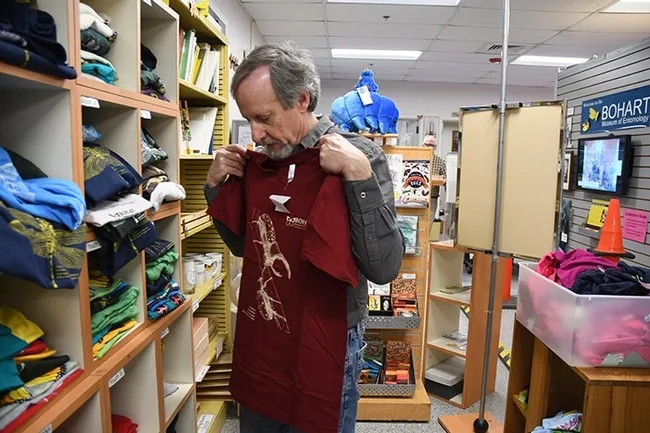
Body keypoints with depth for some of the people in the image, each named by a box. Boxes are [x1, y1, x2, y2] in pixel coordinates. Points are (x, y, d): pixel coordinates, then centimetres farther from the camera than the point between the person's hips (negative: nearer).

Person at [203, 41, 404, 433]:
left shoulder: (360, 155, -15)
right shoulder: (260, 160, 0)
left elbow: (384, 269, -23)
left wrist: (358, 175, -30)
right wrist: (216, 186, -3)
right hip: (259, 336, 5)